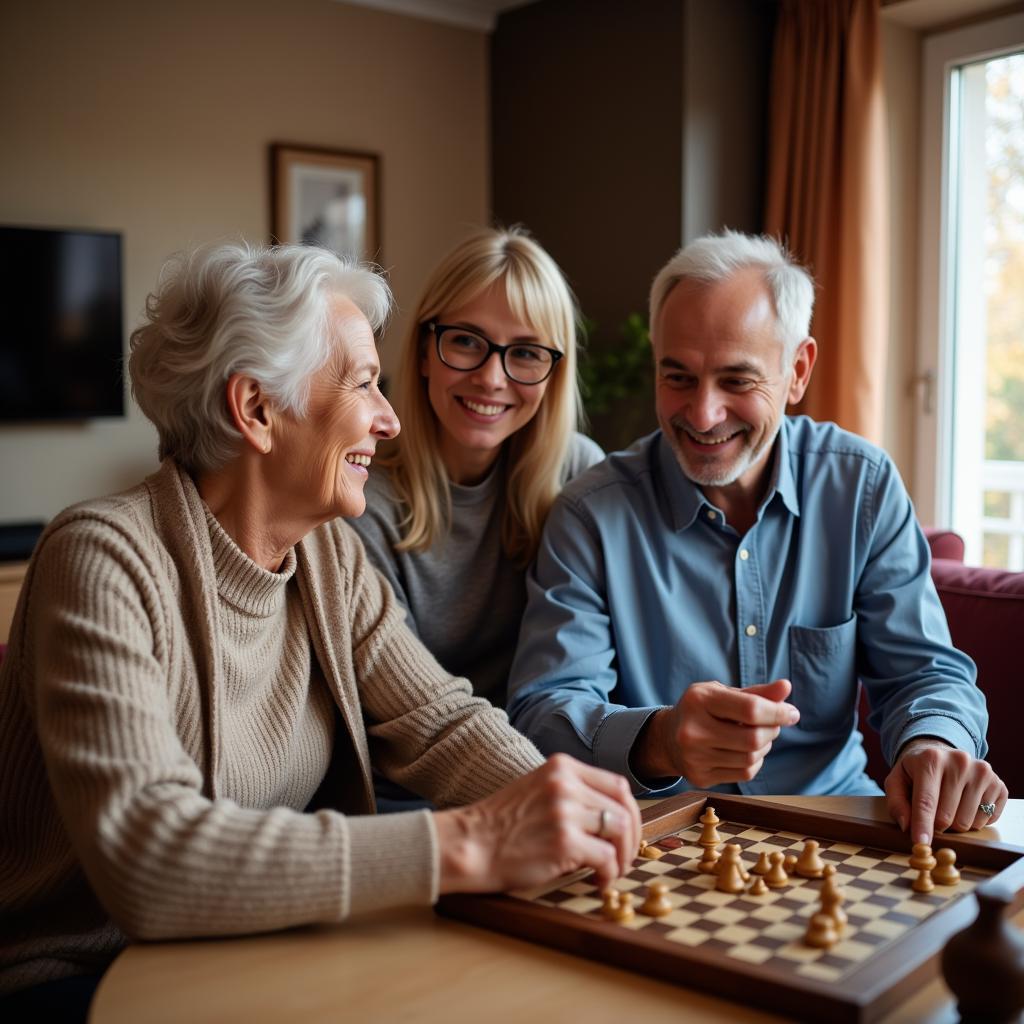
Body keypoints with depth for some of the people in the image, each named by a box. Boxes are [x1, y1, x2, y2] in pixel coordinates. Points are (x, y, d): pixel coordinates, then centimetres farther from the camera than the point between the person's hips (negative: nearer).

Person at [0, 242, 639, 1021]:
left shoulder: (332, 553, 1)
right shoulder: (107, 560, -21)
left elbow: (440, 720, 0)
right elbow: (142, 851, -32)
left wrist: (572, 813, -20)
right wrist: (467, 845, -35)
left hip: (257, 956, 6)